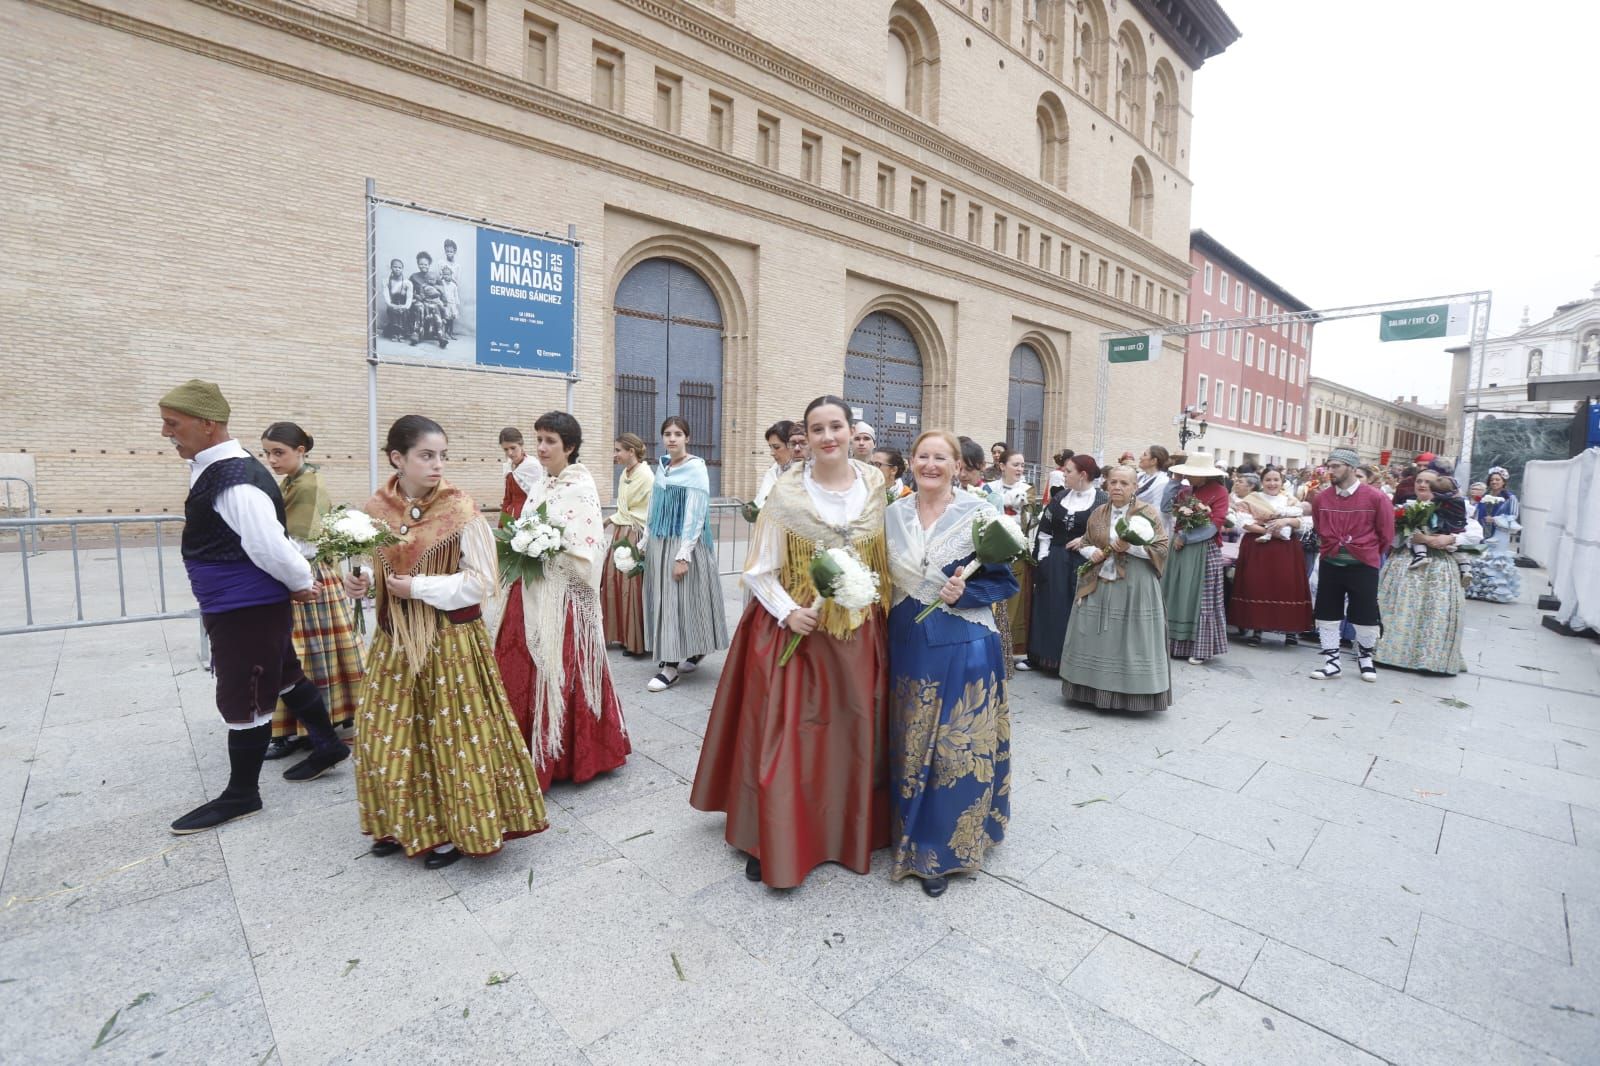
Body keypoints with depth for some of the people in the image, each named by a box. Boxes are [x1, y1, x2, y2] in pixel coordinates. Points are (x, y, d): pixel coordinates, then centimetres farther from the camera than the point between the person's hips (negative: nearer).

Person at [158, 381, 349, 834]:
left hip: (249, 610, -10)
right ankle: (328, 745, 38)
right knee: (284, 678, 21)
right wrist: (298, 583, 13)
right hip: (234, 606, 10)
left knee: (243, 699, 5)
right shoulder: (213, 468, 8)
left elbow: (271, 548, -29)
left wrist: (302, 583, -13)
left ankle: (241, 794, 22)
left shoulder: (235, 483, -25)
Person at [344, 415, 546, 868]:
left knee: (453, 736, 5)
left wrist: (418, 587, -17)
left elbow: (482, 580, -14)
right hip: (395, 641, 5)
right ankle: (403, 824, 36)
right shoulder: (376, 508, 0)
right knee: (389, 734, 14)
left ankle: (456, 829, 24)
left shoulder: (460, 509, -14)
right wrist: (360, 580, -7)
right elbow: (375, 568, 14)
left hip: (451, 641, -5)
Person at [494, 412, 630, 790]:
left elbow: (588, 550, -18)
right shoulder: (539, 487, 12)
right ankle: (533, 753, 29)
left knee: (560, 672, 2)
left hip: (563, 598, -8)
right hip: (531, 594, 8)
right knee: (524, 671, 12)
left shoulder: (581, 488, -11)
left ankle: (564, 756, 19)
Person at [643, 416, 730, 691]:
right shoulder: (662, 467, 10)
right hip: (659, 543, 7)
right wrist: (646, 542, 15)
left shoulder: (696, 469, -11)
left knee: (679, 599, -4)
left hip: (683, 544, -7)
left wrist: (683, 555, -20)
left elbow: (695, 514, -16)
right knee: (663, 599, 10)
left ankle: (671, 667, 2)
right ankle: (692, 652, 25)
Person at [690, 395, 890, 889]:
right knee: (783, 736, 0)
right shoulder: (787, 493, -9)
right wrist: (787, 612, -18)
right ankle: (774, 842, 19)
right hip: (794, 629, -3)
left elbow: (887, 553, 10)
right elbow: (759, 571, -6)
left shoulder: (875, 486, 1)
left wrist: (872, 588, -2)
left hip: (857, 632, 3)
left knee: (853, 733, 12)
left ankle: (849, 833, 33)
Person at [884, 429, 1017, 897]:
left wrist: (964, 593, -19)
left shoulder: (979, 514, -6)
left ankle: (943, 850, 24)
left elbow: (1005, 581, -4)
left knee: (956, 749, 5)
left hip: (962, 648, -3)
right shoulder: (895, 514, 5)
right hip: (907, 645, 4)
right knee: (909, 745, 14)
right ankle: (911, 836, 35)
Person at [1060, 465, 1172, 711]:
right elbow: (1084, 543, 18)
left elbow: (1162, 549, -6)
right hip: (1098, 585, 4)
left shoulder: (1149, 514, -4)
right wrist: (1092, 552, -4)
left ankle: (1131, 694, 12)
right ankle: (1094, 690, 19)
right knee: (1096, 638, 7)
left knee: (1129, 639, -1)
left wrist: (1131, 547, -19)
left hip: (1133, 588, -4)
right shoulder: (1097, 513, 9)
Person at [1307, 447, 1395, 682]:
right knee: (1327, 614, 5)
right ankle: (1331, 662, 15)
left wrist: (1367, 553, 9)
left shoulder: (1375, 498, -10)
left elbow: (1386, 533, 1)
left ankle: (1365, 658, 31)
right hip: (1329, 564, 3)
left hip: (1363, 566, -2)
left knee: (1365, 616, 8)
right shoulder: (1320, 498, -2)